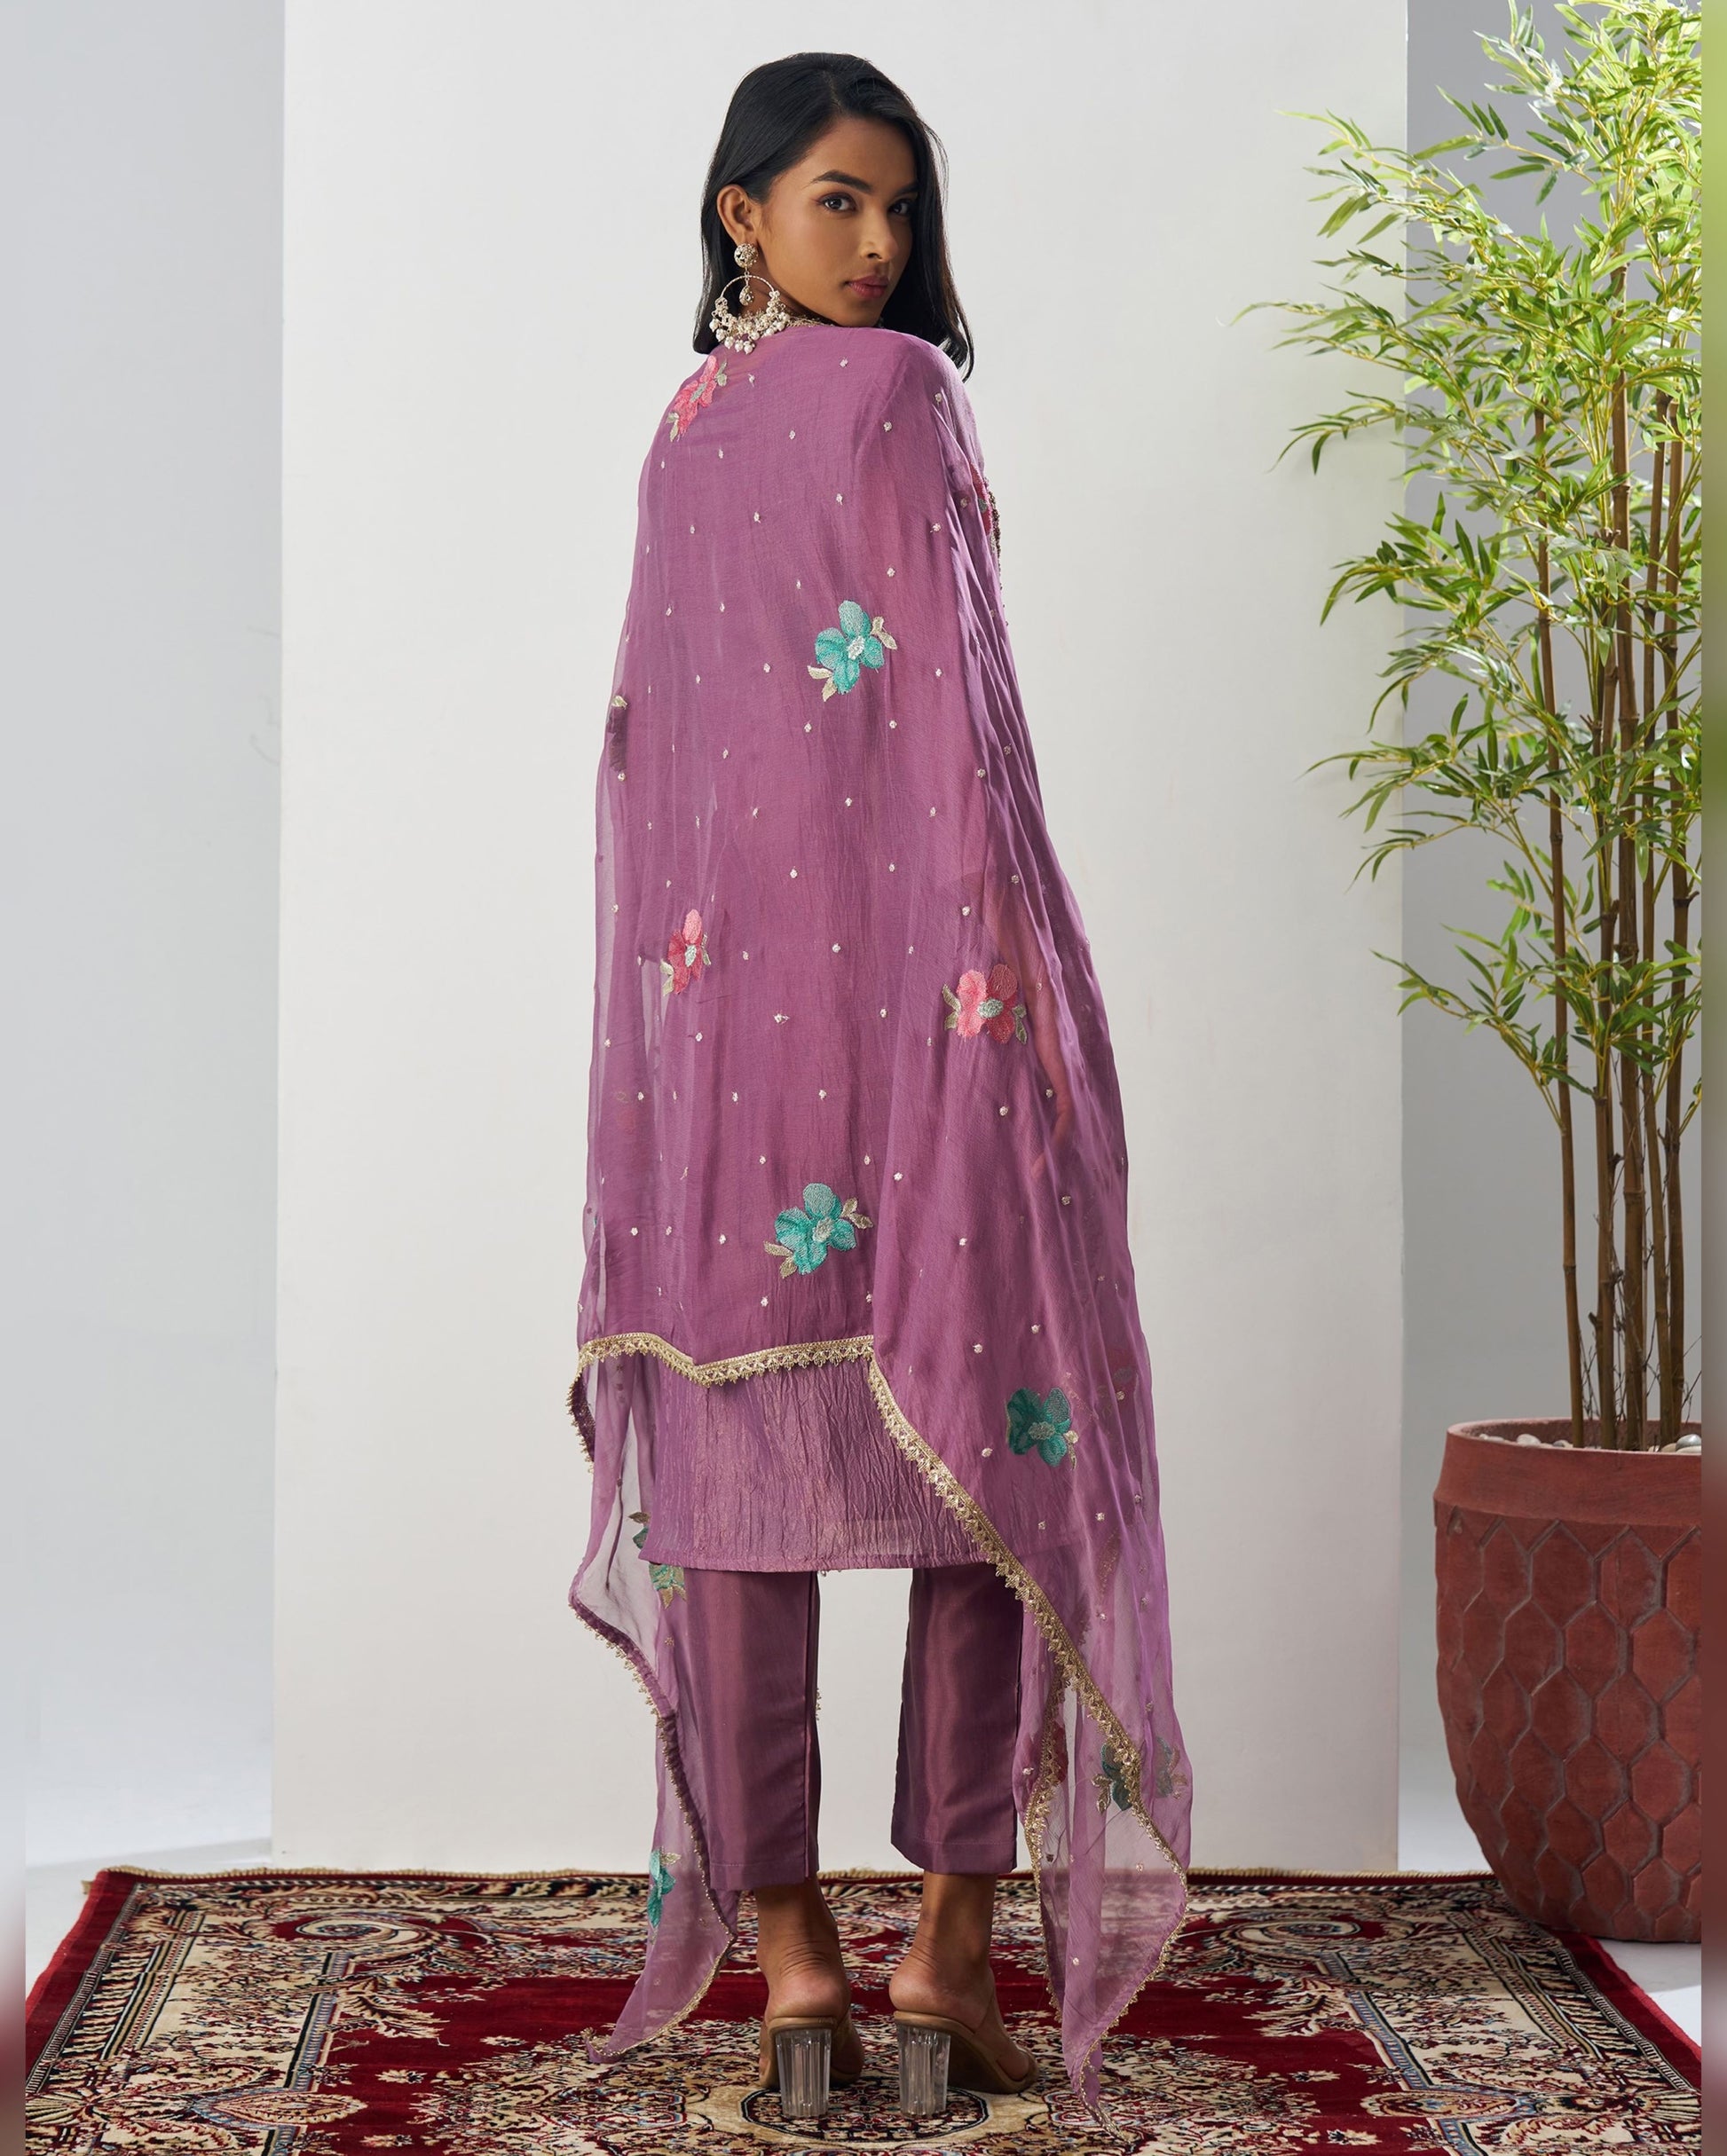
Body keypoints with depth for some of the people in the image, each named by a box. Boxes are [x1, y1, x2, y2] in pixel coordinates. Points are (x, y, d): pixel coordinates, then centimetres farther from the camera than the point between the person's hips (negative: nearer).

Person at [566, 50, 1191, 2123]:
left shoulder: (680, 428, 15)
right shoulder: (896, 395, -5)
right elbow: (952, 698, -12)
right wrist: (1005, 957, -13)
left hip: (720, 981, 6)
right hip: (917, 964, -6)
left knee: (739, 1453, 3)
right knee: (985, 1435, 1)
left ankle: (786, 1951, 4)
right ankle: (950, 1948, 0)